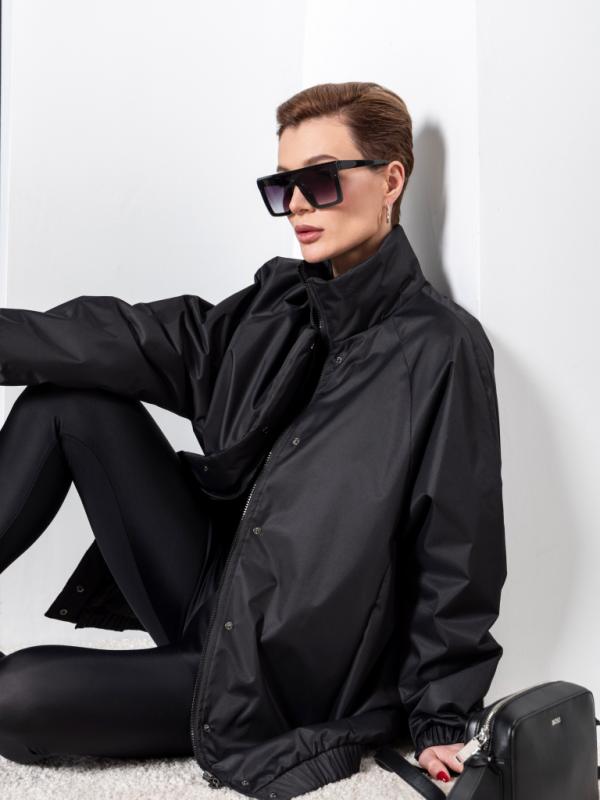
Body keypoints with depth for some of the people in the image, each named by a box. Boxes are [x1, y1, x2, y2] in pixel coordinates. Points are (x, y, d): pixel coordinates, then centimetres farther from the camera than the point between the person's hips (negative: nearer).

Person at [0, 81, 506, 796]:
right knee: (70, 395, -2)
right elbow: (154, 341, -5)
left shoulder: (442, 348, -17)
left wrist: (441, 723, -13)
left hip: (279, 675, -6)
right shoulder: (279, 299, 4)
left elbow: (457, 551, -16)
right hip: (211, 595, 7)